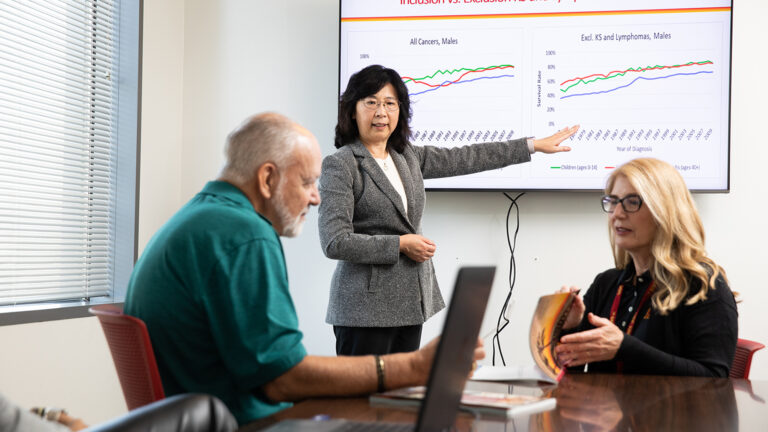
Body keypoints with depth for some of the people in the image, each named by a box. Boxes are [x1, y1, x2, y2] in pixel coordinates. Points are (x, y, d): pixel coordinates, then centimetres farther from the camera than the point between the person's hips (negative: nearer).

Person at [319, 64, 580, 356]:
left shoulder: (407, 157, 12)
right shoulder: (340, 165, -9)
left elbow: (465, 159, 16)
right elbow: (335, 242, -16)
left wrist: (534, 145, 17)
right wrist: (400, 244, -12)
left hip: (410, 304, 7)